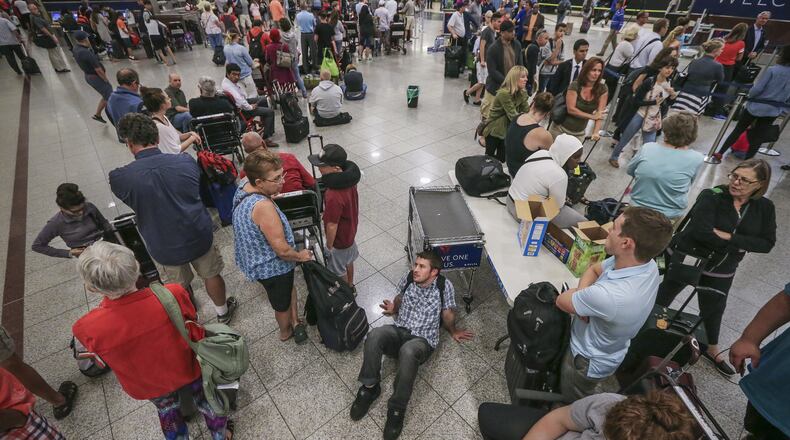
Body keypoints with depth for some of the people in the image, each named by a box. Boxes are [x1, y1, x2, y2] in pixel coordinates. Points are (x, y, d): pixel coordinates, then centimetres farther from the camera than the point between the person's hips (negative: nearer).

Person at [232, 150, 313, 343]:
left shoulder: (243, 189, -8)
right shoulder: (263, 207, -37)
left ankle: (294, 321, 48)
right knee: (283, 303, 20)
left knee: (290, 287, 30)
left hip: (257, 260, 8)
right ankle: (285, 332, 47)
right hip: (272, 267, -8)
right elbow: (282, 249, -31)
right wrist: (300, 256, -12)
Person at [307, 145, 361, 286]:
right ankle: (350, 287, 54)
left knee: (339, 271, 19)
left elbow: (332, 225, -28)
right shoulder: (349, 179, -15)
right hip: (350, 231, 8)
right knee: (348, 261, 30)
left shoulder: (333, 196, -40)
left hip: (340, 239, -8)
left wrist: (329, 246, -12)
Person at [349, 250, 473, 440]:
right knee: (374, 335, -30)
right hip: (398, 331, 4)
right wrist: (393, 308, 1)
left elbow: (447, 315, 5)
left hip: (422, 341, -4)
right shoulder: (408, 278, 4)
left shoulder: (445, 286, -7)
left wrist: (453, 331, 14)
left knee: (408, 352, -40)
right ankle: (370, 387, -9)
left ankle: (397, 409, -20)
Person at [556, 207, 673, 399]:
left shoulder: (609, 296, -42)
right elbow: (593, 270, -1)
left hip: (588, 361, -7)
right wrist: (582, 294, -17)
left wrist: (578, 293, -5)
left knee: (574, 403, 20)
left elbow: (562, 300, -23)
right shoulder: (645, 263, -17)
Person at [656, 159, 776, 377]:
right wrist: (741, 242, -18)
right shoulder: (712, 196, -19)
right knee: (661, 299, 11)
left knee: (714, 310, 23)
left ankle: (712, 349, 47)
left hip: (721, 272, 5)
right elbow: (701, 231, -31)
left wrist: (727, 237, -20)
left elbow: (767, 243, -9)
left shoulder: (765, 208, -3)